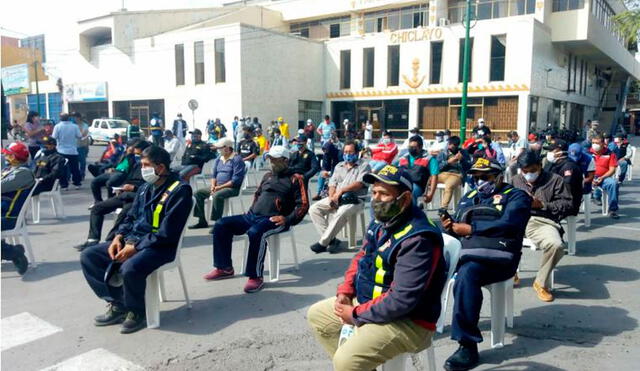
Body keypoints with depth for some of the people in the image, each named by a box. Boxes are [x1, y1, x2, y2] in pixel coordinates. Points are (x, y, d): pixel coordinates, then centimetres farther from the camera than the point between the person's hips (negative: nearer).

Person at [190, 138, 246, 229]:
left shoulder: (237, 159, -11)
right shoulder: (218, 159, 13)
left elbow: (236, 180, -19)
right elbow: (213, 174, 17)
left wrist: (220, 187, -20)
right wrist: (213, 186, -4)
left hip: (232, 188, -8)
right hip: (218, 187, 9)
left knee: (217, 195, -36)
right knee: (198, 193, 0)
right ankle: (202, 221, 5)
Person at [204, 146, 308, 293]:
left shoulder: (294, 179, -1)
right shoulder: (268, 176, 21)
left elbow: (303, 205, -8)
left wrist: (287, 219, -19)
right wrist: (252, 210, 16)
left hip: (274, 220, -8)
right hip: (253, 215, 8)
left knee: (255, 233, -39)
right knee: (221, 225, -3)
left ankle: (256, 277, -28)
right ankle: (225, 268, 4)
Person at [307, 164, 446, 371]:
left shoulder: (417, 240, -27)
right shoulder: (381, 223, 2)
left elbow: (401, 300, -30)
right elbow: (361, 258, 16)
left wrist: (356, 315, -19)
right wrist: (345, 291, 0)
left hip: (408, 321, -9)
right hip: (368, 302, 10)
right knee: (316, 314, 15)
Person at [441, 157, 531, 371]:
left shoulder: (515, 196, 9)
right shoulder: (468, 198, 26)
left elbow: (507, 225, -10)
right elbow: (458, 228, 19)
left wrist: (471, 228, -11)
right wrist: (449, 227, -6)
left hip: (496, 257, -5)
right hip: (464, 253, 5)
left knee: (466, 274, -36)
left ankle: (468, 346, -28)